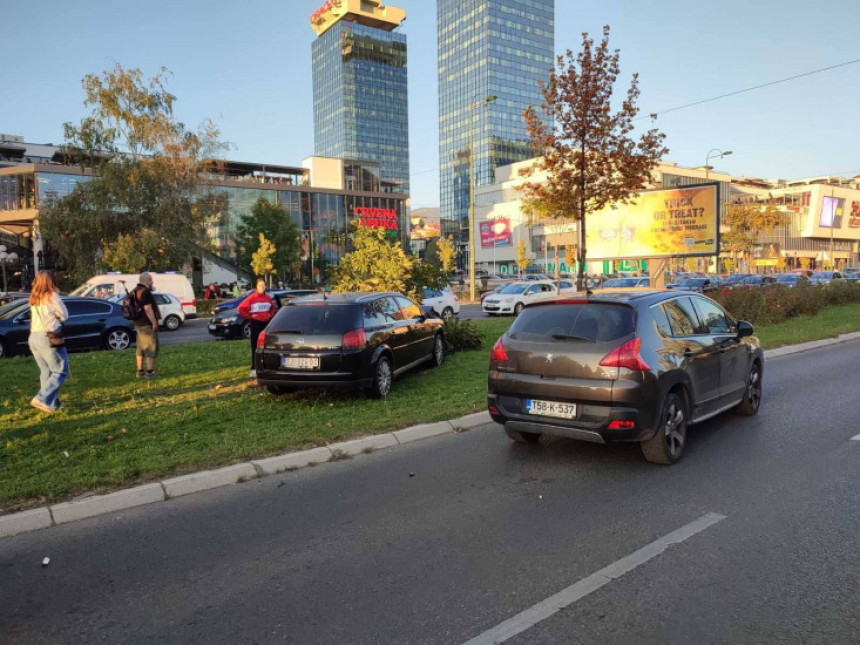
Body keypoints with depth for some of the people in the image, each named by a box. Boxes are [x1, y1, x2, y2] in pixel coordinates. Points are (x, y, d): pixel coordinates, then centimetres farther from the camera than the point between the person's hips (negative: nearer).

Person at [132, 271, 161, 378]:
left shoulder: (134, 291, 13)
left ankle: (140, 371, 19)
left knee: (141, 347, 15)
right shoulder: (145, 291, -18)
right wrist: (154, 323, -19)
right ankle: (150, 371, -5)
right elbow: (148, 309, -23)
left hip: (138, 324, 10)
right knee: (151, 347, -5)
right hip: (147, 324, -10)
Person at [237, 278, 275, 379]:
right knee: (255, 347, -2)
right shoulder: (252, 298, -10)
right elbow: (241, 308, -10)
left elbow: (272, 308, 24)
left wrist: (270, 315, 8)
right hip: (256, 324, -5)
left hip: (266, 323, 5)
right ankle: (254, 369, 0)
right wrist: (250, 316, -9)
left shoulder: (268, 297, 5)